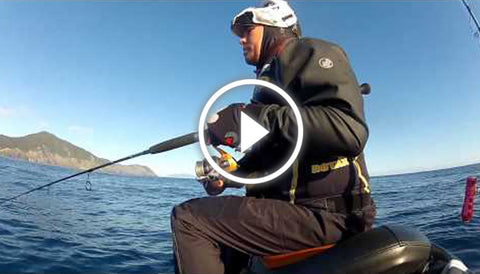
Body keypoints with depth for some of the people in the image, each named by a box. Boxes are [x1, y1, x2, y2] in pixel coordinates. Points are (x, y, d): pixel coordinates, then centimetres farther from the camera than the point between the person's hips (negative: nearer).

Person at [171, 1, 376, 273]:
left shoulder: (309, 52, -4)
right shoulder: (271, 74, 23)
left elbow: (350, 131, -23)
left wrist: (258, 117, -26)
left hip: (325, 214, -9)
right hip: (291, 203, 9)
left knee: (188, 218, -15)